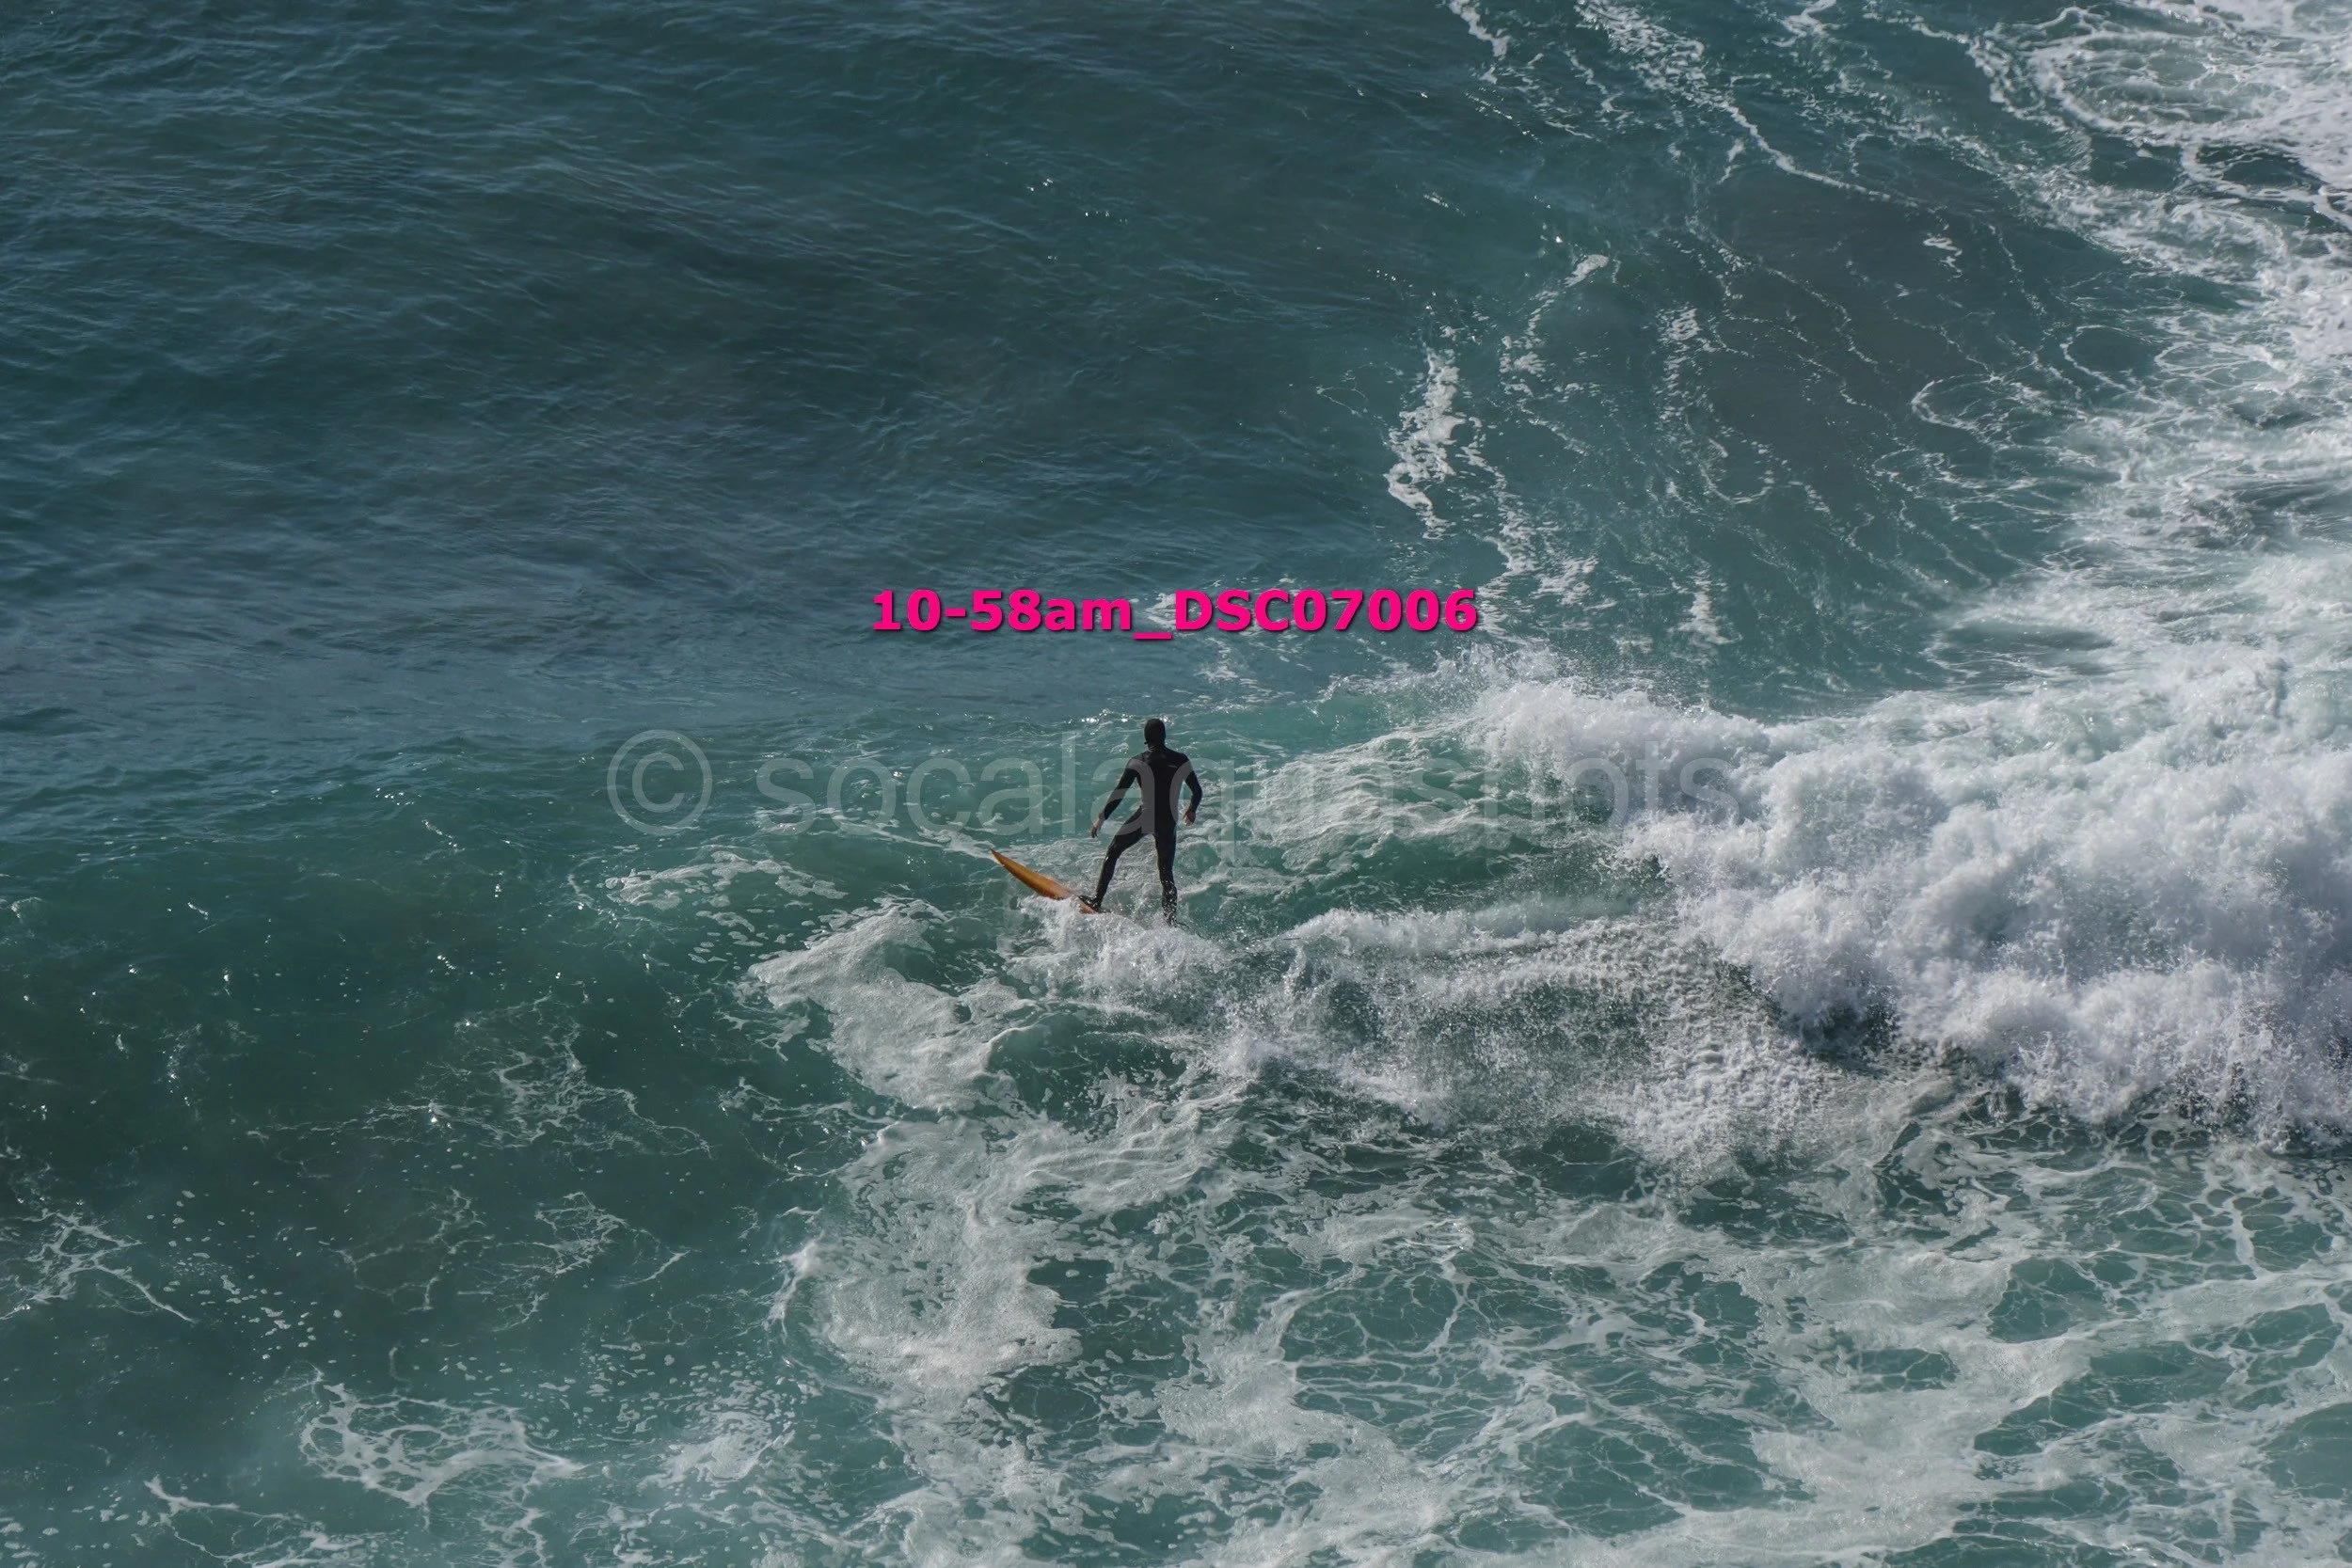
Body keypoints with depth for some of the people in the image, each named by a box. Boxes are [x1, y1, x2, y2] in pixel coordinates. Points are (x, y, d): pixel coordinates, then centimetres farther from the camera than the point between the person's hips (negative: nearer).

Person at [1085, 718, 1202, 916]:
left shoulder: (1137, 761, -4)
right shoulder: (1181, 760, 2)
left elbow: (1119, 794, -6)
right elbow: (1197, 792, 9)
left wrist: (1101, 818, 3)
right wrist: (1191, 810, 30)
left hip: (1144, 817, -3)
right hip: (1168, 822, 3)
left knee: (1112, 853, 15)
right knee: (1166, 872, 12)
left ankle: (1096, 901, 9)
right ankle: (1171, 919, 4)